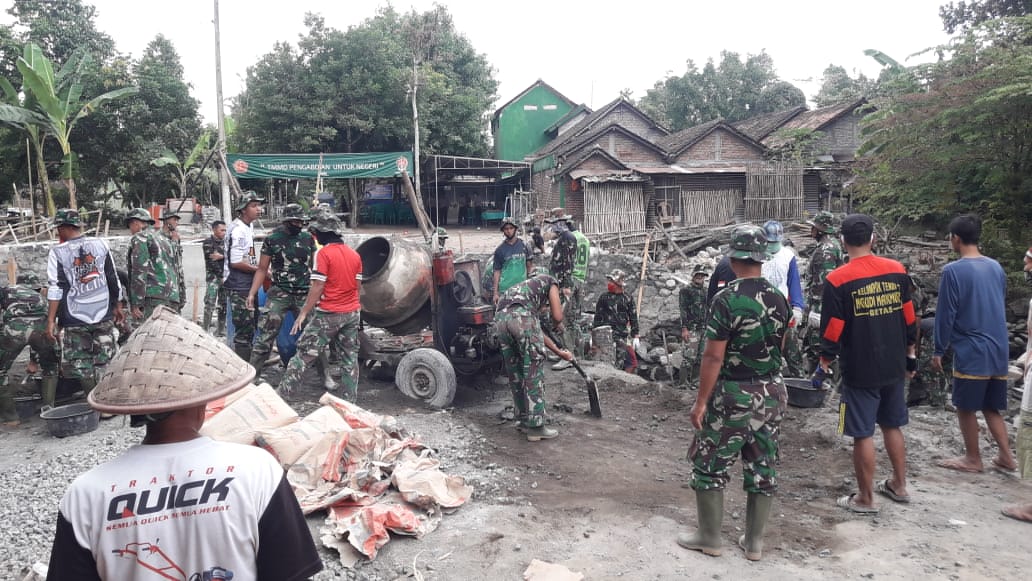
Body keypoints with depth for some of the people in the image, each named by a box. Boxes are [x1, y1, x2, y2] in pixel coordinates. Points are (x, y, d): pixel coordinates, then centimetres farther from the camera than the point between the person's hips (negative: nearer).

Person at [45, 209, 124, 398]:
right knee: (105, 363, 9)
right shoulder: (100, 244, 3)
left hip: (74, 319, -3)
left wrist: (51, 320, -8)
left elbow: (55, 288, -11)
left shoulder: (57, 252, -7)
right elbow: (113, 279, 8)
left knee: (80, 365, 6)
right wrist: (117, 306, 18)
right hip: (103, 315, 3)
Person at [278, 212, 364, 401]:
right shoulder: (354, 254, 8)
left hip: (328, 314, -6)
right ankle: (351, 401, 11)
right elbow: (358, 287, 11)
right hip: (352, 313, 6)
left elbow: (317, 287, -15)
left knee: (304, 354, 1)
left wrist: (303, 313, -11)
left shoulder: (323, 253, -11)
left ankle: (282, 393, 4)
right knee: (349, 358, 9)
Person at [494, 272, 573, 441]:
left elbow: (536, 332, 42)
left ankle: (524, 420, 30)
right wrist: (556, 324, 37)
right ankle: (535, 427, 6)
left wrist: (559, 352, 48)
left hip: (500, 318, 7)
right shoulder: (550, 282, 26)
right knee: (533, 373, 3)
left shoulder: (527, 288, 42)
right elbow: (558, 317, 13)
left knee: (515, 374, 19)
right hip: (521, 316, -7)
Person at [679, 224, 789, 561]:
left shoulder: (727, 299, -17)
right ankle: (754, 541, 23)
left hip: (733, 395, -6)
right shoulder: (778, 299, 3)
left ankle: (710, 537, 18)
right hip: (773, 393, 6)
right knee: (763, 467, 13)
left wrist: (701, 401, -12)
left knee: (710, 465, 8)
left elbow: (713, 357, -18)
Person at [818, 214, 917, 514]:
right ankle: (899, 485, 34)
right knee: (892, 425, 21)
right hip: (894, 366, 5)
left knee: (863, 434, 4)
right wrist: (910, 354, 19)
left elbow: (832, 331, -12)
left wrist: (825, 362, 0)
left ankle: (866, 498, 14)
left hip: (860, 370, -5)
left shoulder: (837, 280, -14)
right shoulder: (897, 270, 0)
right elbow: (909, 319, 8)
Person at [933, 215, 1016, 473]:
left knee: (966, 407, 7)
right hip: (998, 350, 7)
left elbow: (945, 315, -12)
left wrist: (939, 350, -4)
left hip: (970, 352, -7)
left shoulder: (953, 271, -13)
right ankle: (1006, 456, 19)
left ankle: (973, 459, 16)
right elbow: (1003, 307, 18)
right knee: (991, 407, 17)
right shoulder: (996, 267, 8)